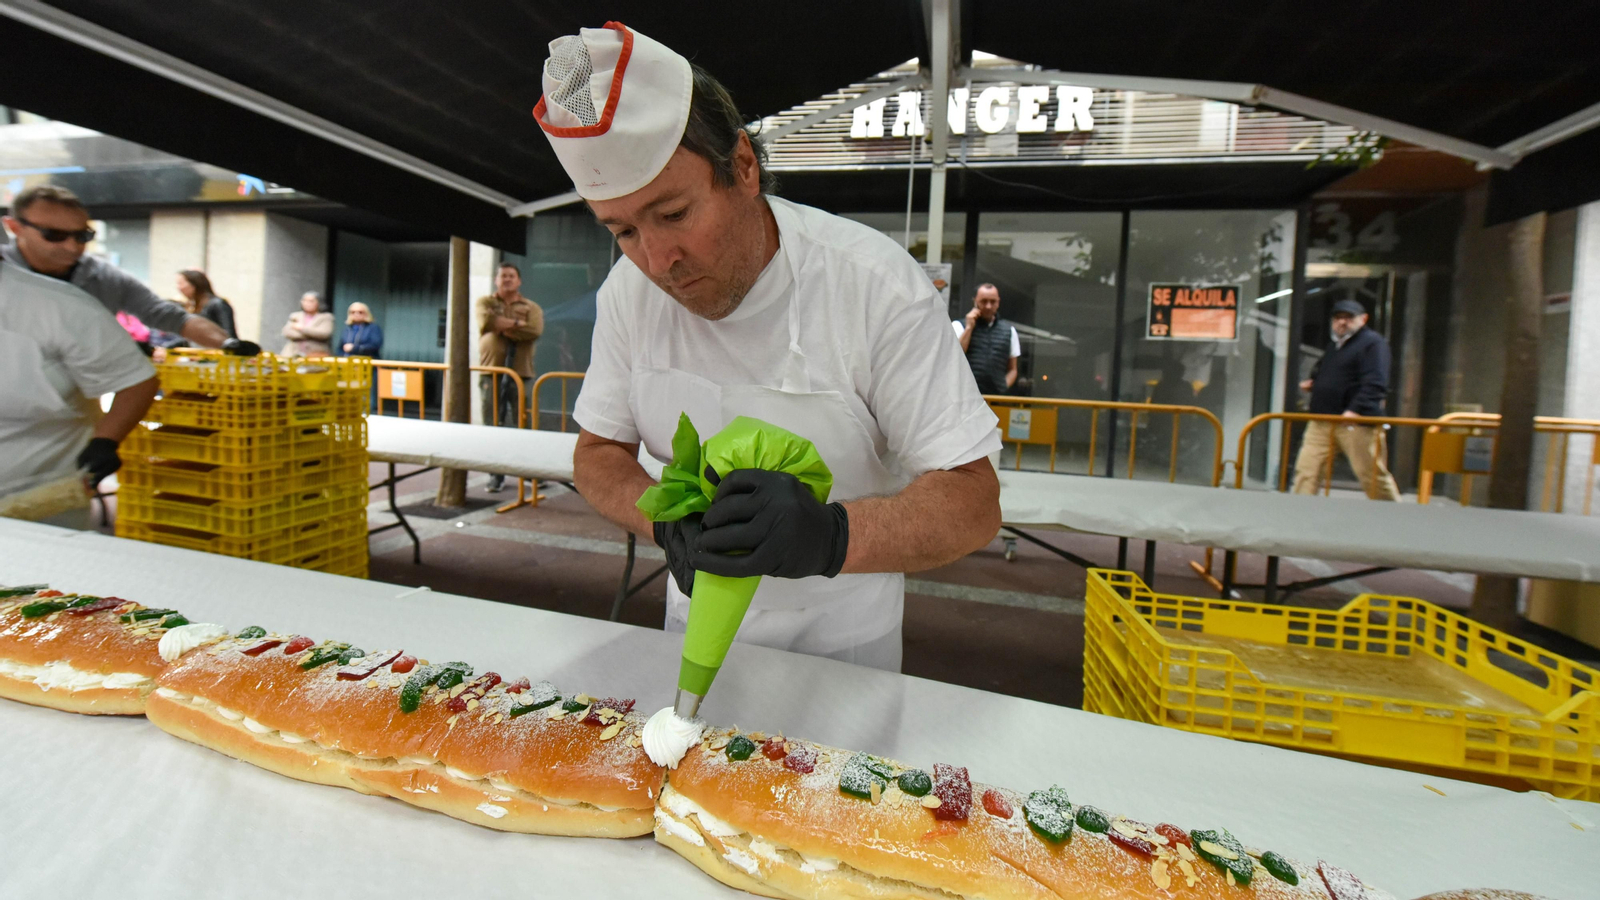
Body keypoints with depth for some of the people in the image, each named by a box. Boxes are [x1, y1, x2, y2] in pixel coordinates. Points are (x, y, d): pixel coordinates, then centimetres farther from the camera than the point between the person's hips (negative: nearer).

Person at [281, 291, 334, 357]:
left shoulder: (326, 317, 7)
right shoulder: (295, 316, 18)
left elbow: (324, 333, -10)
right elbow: (287, 332, 4)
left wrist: (302, 328, -4)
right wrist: (312, 335, -5)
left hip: (317, 353, -3)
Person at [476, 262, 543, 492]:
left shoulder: (531, 307, 11)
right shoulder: (485, 302, 14)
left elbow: (535, 330, -10)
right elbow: (486, 320, -10)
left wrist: (502, 327, -7)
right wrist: (516, 323, -7)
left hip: (520, 374, -1)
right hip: (491, 373, 1)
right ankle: (496, 475, 11)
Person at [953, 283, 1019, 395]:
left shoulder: (1009, 330, 17)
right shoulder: (959, 325, 9)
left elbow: (1012, 369, 20)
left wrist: (1003, 388, 1)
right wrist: (969, 327, -3)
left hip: (996, 397, 3)